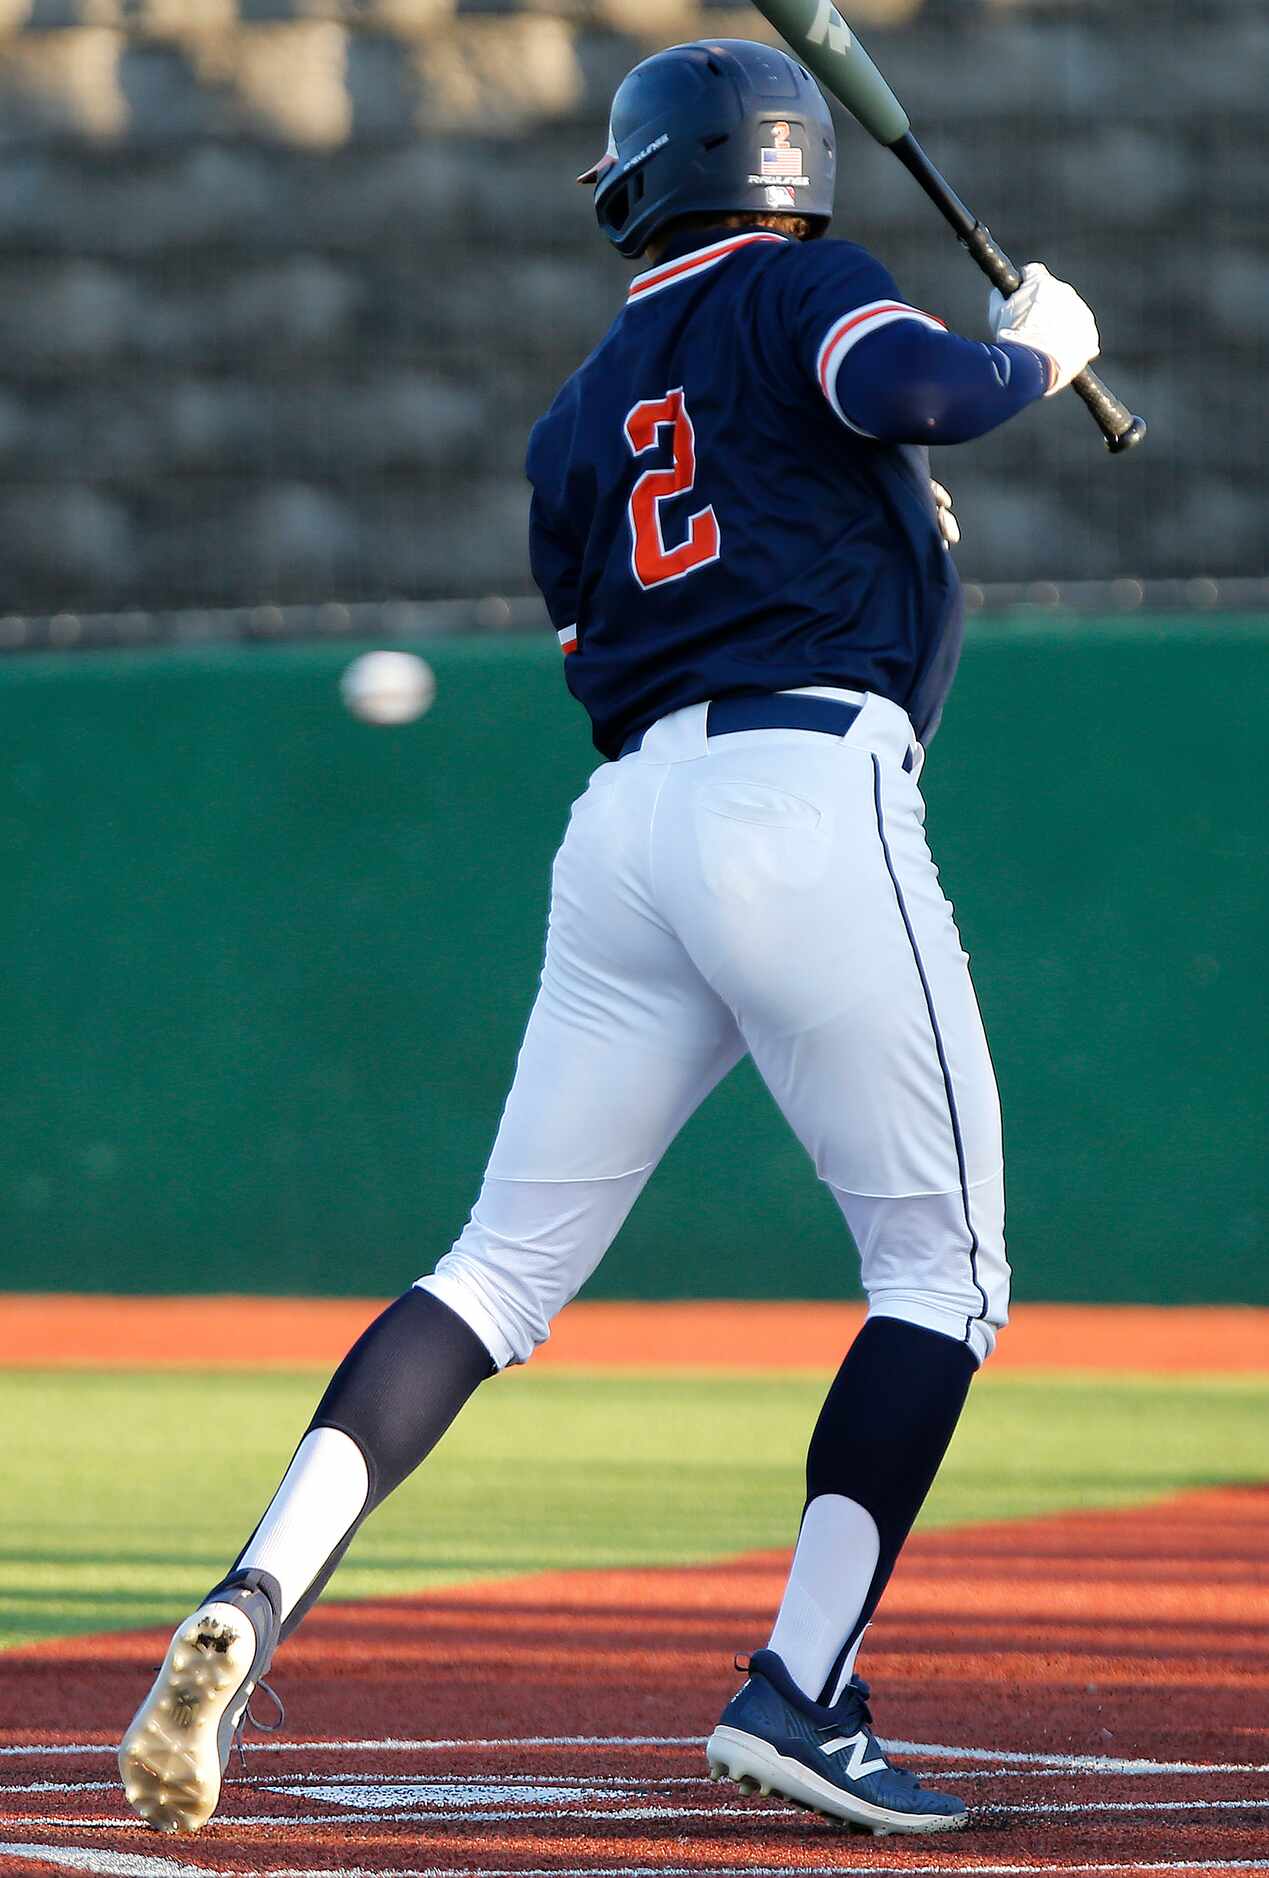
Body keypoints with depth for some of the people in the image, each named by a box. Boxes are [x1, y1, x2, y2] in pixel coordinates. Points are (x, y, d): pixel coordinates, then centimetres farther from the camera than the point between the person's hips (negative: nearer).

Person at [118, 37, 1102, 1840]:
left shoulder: (579, 419, 23)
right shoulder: (803, 287, 6)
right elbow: (908, 391, -15)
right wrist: (1035, 354, 6)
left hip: (625, 816, 6)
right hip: (807, 794, -6)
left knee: (504, 1271, 8)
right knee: (943, 1265, 4)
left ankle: (259, 1599, -11)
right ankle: (800, 1692, -6)